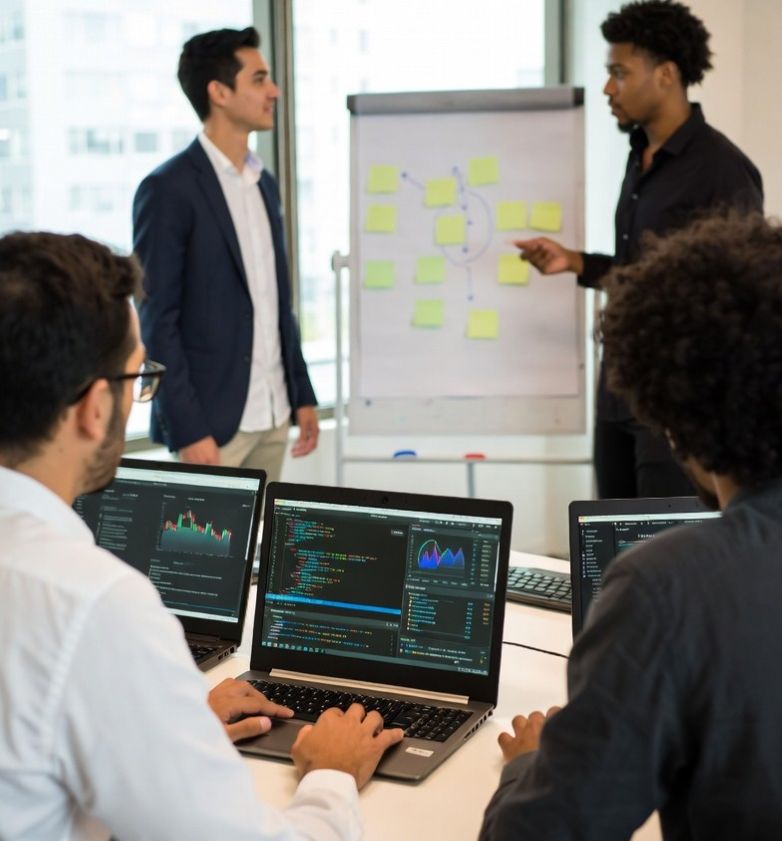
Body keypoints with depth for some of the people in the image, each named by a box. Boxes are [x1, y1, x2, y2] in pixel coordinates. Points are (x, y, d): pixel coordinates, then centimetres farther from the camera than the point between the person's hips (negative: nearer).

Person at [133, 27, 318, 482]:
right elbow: (157, 320, -13)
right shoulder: (168, 189, -10)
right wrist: (189, 430, -17)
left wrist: (303, 394, 13)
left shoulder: (265, 182, 13)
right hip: (211, 419, -7)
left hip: (272, 413, 7)